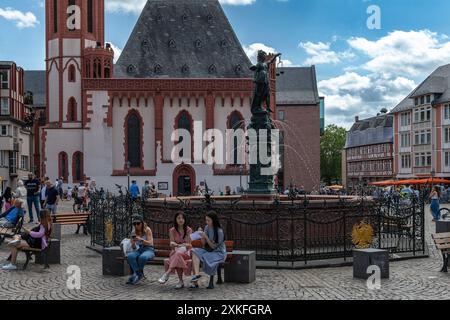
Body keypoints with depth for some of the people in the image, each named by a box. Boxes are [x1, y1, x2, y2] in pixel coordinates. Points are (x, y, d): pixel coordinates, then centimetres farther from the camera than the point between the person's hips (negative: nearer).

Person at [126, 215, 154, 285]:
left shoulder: (147, 230, -3)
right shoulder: (134, 232, 9)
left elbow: (150, 243, -11)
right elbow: (133, 247, 8)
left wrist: (141, 239, -27)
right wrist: (133, 242, -16)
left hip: (149, 250, -4)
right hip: (139, 250, 4)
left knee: (142, 257, -39)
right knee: (130, 256, -31)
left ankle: (136, 274, -17)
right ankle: (139, 274, -25)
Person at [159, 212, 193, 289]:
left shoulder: (188, 230, 1)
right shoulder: (172, 230, 5)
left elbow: (188, 244, -3)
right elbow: (172, 243, -2)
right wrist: (173, 244, -27)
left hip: (186, 252, -2)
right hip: (175, 251, 2)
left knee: (178, 254, -38)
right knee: (178, 258, -36)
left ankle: (166, 274, -42)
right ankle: (181, 282, -36)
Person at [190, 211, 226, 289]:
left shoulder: (219, 232, -16)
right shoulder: (207, 227, 2)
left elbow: (213, 246, -16)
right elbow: (204, 244, 4)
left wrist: (205, 236, -22)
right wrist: (202, 236, -14)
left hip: (218, 252, -6)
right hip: (208, 251, 6)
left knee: (210, 260, -36)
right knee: (195, 252, -22)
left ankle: (211, 282, -14)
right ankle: (196, 274, -39)